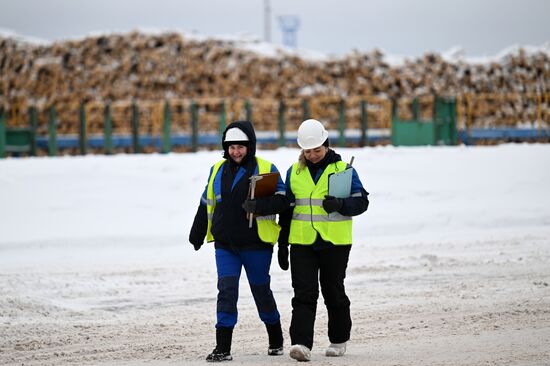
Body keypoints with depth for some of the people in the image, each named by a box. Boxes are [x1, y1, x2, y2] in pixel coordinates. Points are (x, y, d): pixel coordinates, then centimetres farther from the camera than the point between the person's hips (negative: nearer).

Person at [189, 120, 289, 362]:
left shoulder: (266, 169, -3)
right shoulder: (218, 170, 10)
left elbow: (282, 200, -11)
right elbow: (206, 205, 19)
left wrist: (259, 206, -28)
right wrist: (197, 235, 23)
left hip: (256, 243, -3)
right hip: (224, 245, 3)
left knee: (261, 290, 9)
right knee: (226, 290, -7)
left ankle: (276, 341, 29)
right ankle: (223, 348, -8)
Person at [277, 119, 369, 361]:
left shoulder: (343, 169, -2)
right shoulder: (295, 172, 8)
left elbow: (361, 201, -3)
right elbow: (287, 208, 15)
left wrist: (339, 204, -23)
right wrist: (282, 244, 14)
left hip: (334, 242, -2)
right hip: (302, 242, 2)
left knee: (334, 292, 9)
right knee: (304, 294, -8)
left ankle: (339, 340, 26)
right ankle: (301, 344, -17)